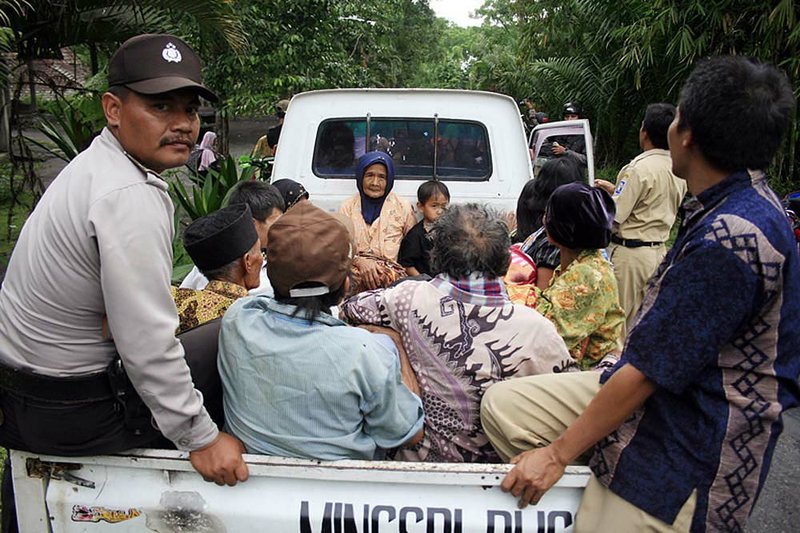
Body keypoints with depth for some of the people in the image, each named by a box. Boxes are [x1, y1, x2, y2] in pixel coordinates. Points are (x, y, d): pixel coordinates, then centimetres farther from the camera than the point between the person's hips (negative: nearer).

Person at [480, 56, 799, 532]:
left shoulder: (732, 239, -29)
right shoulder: (743, 204, 4)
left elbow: (647, 371, -24)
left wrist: (557, 454, -15)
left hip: (685, 455, -9)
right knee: (503, 404, 0)